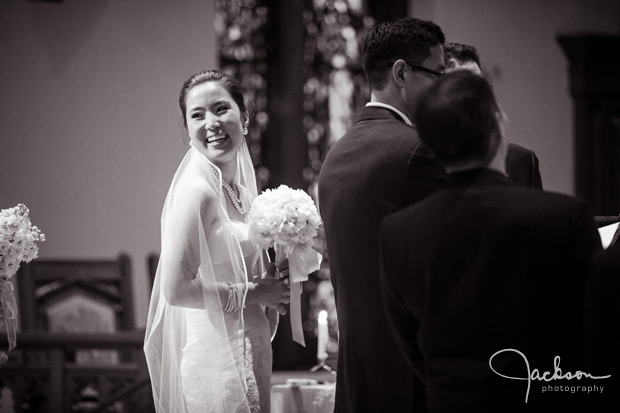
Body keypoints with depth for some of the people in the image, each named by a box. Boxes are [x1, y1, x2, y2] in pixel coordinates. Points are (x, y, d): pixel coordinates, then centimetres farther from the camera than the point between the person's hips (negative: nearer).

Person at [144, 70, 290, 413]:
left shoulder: (239, 188, 10)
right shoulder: (196, 190, -16)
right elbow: (176, 289, -21)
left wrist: (271, 282, 2)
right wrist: (253, 292, -13)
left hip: (250, 355, 9)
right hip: (218, 358, -9)